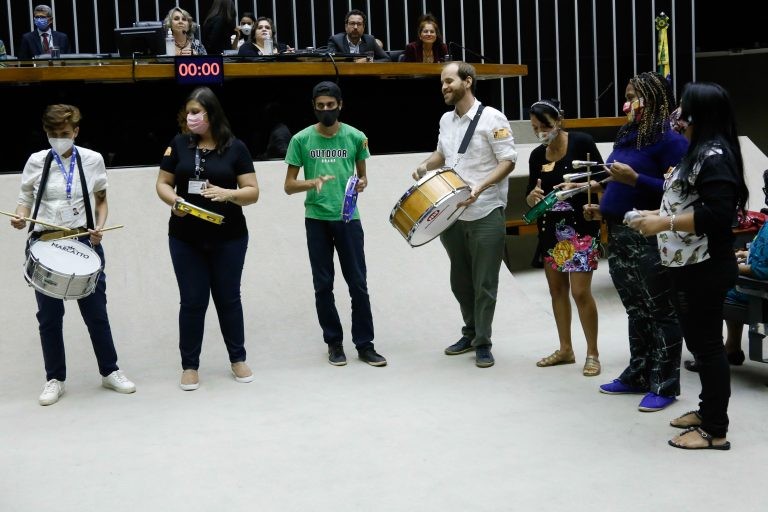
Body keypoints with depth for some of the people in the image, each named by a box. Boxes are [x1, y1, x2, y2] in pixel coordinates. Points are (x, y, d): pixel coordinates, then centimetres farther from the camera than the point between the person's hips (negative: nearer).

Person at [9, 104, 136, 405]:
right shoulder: (36, 162, 2)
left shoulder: (92, 160, 1)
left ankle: (110, 372, 22)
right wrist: (20, 217, -14)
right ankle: (55, 379, 21)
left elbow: (101, 201, 9)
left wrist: (99, 227, -8)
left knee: (96, 312, 7)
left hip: (84, 243, 0)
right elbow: (26, 199, 7)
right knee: (49, 316, 8)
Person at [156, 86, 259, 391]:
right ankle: (189, 365, 17)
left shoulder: (235, 148, -3)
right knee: (192, 301, 5)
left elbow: (253, 192, -4)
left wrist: (228, 194, -24)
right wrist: (173, 200, -16)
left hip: (228, 239, -1)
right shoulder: (179, 144, 1)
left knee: (228, 298, 11)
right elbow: (163, 183, 5)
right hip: (186, 239, 1)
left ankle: (238, 359, 26)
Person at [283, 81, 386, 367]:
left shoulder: (356, 137, 1)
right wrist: (313, 182, -18)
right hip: (317, 220, 0)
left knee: (358, 284, 1)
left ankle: (364, 345, 11)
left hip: (348, 218, 0)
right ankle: (334, 343, 18)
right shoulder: (301, 139, -1)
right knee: (323, 285, 6)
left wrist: (361, 184, -10)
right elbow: (289, 186, 1)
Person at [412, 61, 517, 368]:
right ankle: (470, 334, 30)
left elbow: (508, 161, -12)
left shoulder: (491, 118, -9)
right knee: (460, 281, 15)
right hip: (452, 214, 7)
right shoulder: (446, 120, 11)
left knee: (484, 283, -1)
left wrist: (481, 186, -24)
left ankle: (483, 343, 9)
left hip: (486, 214, -7)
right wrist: (426, 166, 5)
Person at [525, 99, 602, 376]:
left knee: (580, 291, -7)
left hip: (581, 227, -6)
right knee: (557, 289, 12)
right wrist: (533, 196, -15)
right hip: (551, 229, 6)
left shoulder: (581, 142, -9)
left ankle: (592, 353, 7)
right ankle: (566, 350, 26)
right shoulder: (537, 156, 5)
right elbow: (529, 199, 8)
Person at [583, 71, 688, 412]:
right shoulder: (627, 135, 13)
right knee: (635, 310, 17)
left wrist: (635, 179, -25)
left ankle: (665, 385, 8)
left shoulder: (670, 139, -13)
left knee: (661, 312, 1)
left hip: (650, 239, -9)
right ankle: (638, 375, 28)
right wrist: (602, 209, 11)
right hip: (619, 235, 9)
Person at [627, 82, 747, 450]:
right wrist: (658, 214, 10)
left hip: (705, 269, -10)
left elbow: (716, 214, -26)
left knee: (707, 343, -3)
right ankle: (709, 409, 31)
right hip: (690, 266, 10)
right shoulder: (701, 152, 15)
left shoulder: (715, 156, -17)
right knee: (698, 340, 18)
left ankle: (716, 430, 5)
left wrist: (664, 223, -22)